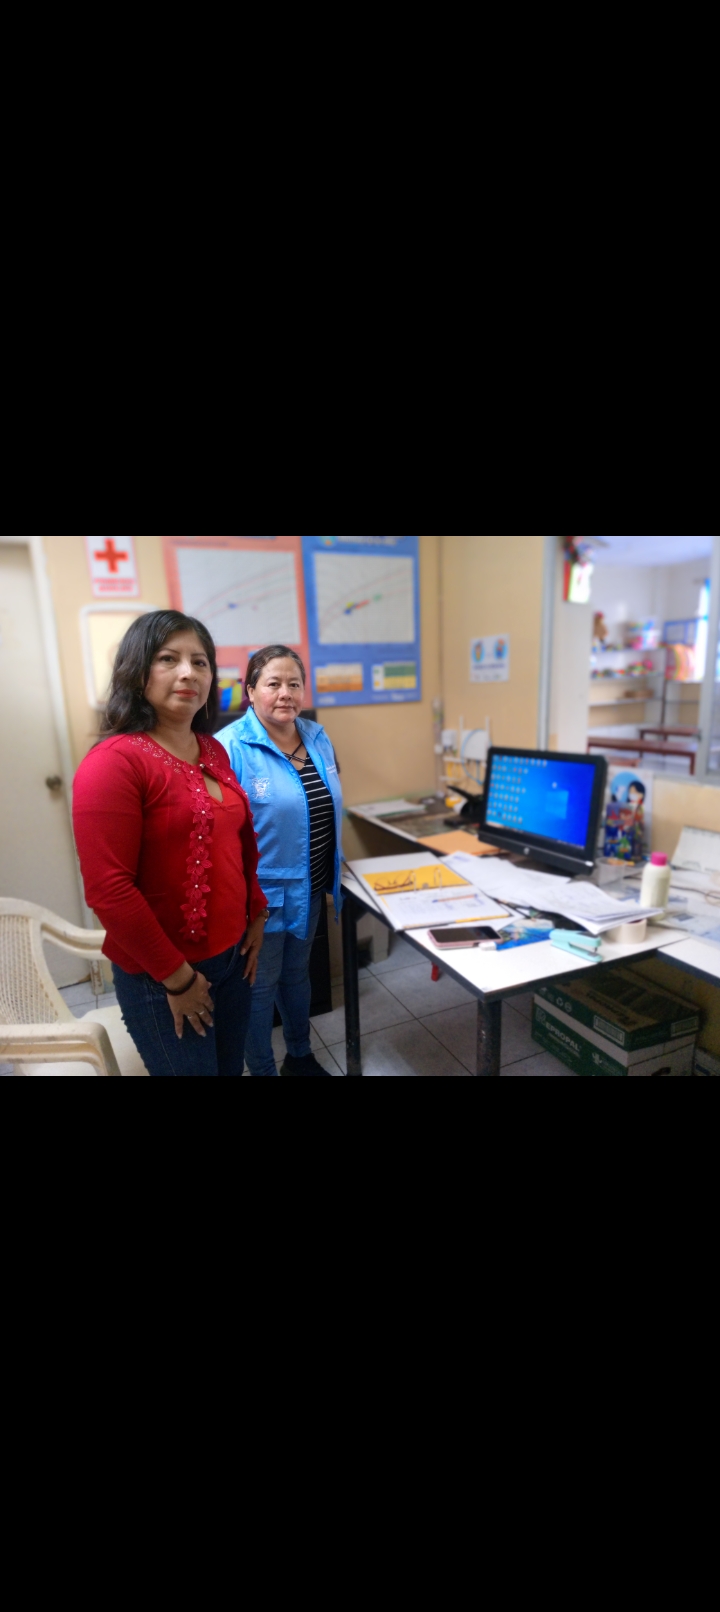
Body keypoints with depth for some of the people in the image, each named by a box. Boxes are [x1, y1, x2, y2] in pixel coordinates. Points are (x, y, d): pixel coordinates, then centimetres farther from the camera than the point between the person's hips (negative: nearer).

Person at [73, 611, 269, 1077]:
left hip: (233, 954, 7)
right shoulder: (115, 760, -18)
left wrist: (257, 916, 11)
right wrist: (177, 977, -16)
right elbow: (108, 889, -21)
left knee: (232, 1065, 22)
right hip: (162, 977, -6)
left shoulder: (214, 751, 5)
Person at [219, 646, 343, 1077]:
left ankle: (300, 1056, 46)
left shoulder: (318, 737, 2)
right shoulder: (232, 748, -19)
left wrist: (334, 867, 16)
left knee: (298, 973, 24)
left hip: (310, 888, 7)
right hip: (262, 893, -6)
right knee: (261, 986, 12)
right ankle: (262, 1069, 35)